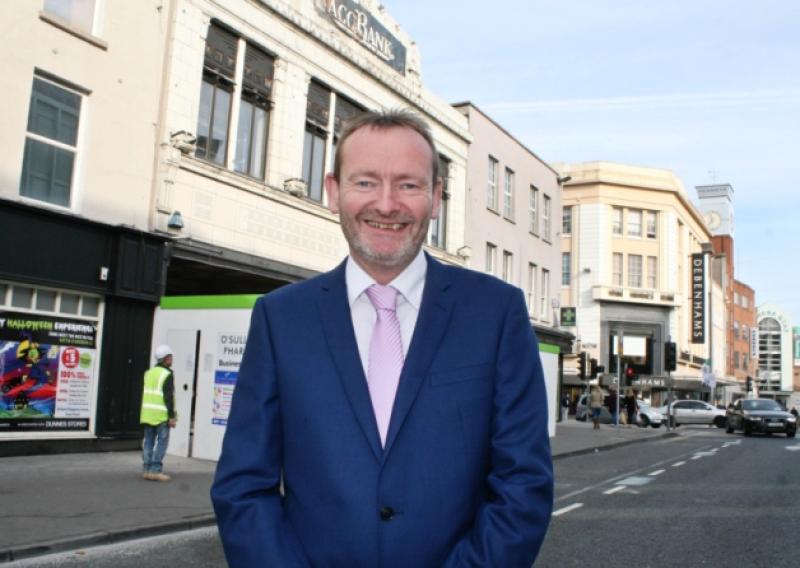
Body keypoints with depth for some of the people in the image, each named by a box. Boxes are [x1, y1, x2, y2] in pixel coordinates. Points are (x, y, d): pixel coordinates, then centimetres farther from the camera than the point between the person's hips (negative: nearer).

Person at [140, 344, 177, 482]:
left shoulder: (149, 373, 15)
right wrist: (172, 416, -13)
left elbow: (144, 394, 19)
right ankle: (155, 470, -6)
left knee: (148, 441, 10)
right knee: (162, 441, -3)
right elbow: (169, 397, -14)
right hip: (161, 415, -8)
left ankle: (147, 470, 12)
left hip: (147, 413, 8)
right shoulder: (167, 374, -10)